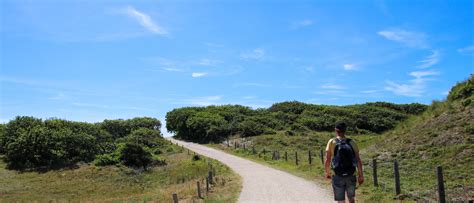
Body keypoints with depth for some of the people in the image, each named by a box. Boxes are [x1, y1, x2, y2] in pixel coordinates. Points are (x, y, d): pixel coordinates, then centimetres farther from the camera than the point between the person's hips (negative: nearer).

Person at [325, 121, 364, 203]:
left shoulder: (332, 142, -9)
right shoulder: (352, 143, -4)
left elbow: (327, 161, -10)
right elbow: (358, 160, -5)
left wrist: (327, 173, 6)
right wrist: (361, 175, 5)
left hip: (338, 177, -2)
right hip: (351, 177, 2)